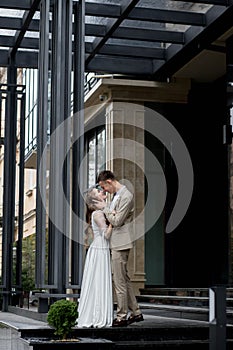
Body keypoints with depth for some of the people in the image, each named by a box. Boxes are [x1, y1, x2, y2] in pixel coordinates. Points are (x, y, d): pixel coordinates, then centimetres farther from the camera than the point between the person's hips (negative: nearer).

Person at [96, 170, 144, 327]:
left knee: (120, 281, -4)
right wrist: (110, 212, -1)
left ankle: (122, 317, 4)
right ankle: (136, 313, 22)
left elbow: (117, 221, -18)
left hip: (121, 243, -10)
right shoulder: (117, 194, 14)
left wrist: (104, 207, -7)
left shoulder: (126, 196, -18)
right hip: (117, 243, 10)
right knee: (124, 279, 15)